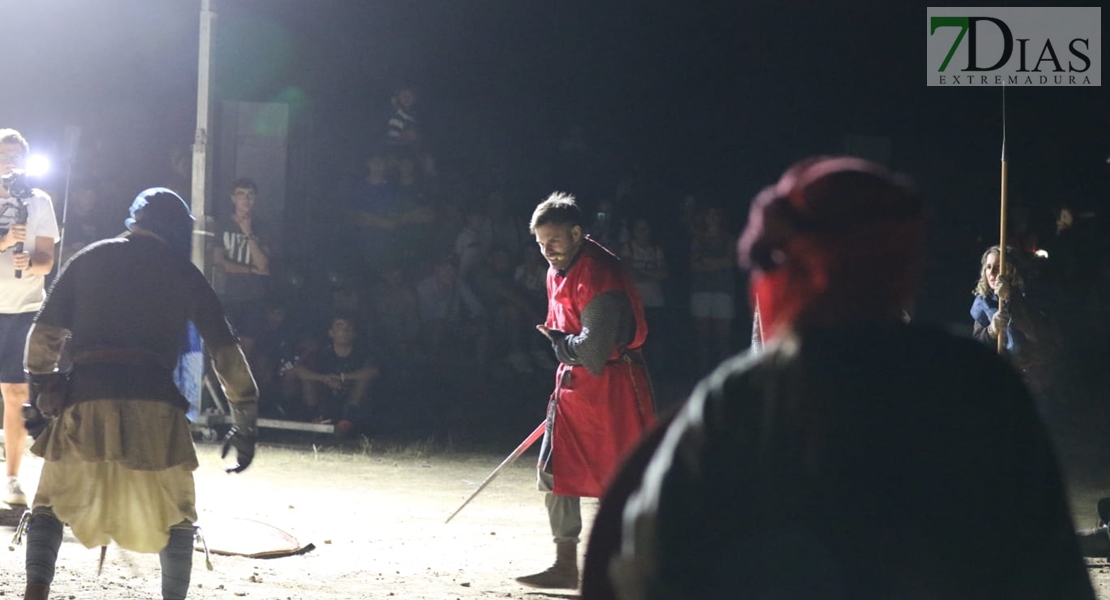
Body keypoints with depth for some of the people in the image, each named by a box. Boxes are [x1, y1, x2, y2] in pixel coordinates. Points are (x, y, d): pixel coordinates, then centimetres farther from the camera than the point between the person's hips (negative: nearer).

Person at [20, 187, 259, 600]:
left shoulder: (90, 260, 15)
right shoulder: (184, 274, 12)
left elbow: (45, 335, 10)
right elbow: (226, 353, 9)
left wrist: (43, 389, 19)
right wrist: (245, 423, 13)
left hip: (85, 399, 1)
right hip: (154, 404, -1)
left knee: (53, 502, 13)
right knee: (175, 515, 16)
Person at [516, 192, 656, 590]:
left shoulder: (598, 274, -21)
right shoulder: (558, 274, 10)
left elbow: (593, 345, -26)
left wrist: (559, 342, -7)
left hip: (612, 385, -10)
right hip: (575, 384, 10)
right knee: (556, 471, 8)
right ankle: (565, 567, 15)